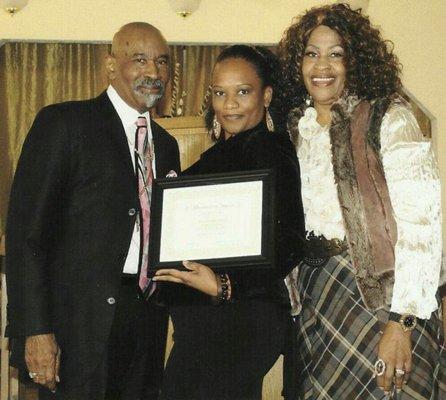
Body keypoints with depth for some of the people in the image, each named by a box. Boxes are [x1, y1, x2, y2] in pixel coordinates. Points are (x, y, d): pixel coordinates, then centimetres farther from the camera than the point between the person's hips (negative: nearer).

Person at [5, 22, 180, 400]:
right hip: (79, 322, -6)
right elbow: (26, 230, -10)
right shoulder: (63, 122, -3)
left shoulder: (165, 144, 17)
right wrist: (35, 329, -16)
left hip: (147, 322, 6)